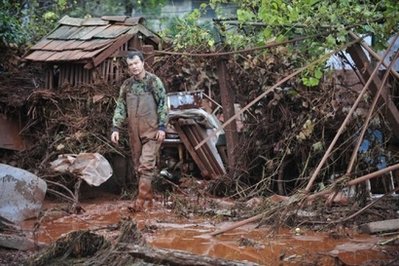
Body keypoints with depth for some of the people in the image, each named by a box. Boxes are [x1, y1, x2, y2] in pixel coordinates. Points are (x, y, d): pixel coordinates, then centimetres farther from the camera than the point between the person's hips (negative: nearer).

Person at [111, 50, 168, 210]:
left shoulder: (154, 81, -4)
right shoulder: (127, 85, 9)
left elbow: (162, 105, -5)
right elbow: (120, 107, 9)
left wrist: (162, 127, -12)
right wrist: (115, 128, 0)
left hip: (151, 130, -5)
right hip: (134, 131, 5)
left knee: (146, 164, -12)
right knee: (138, 166, 8)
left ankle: (141, 199, -13)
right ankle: (148, 200, 17)